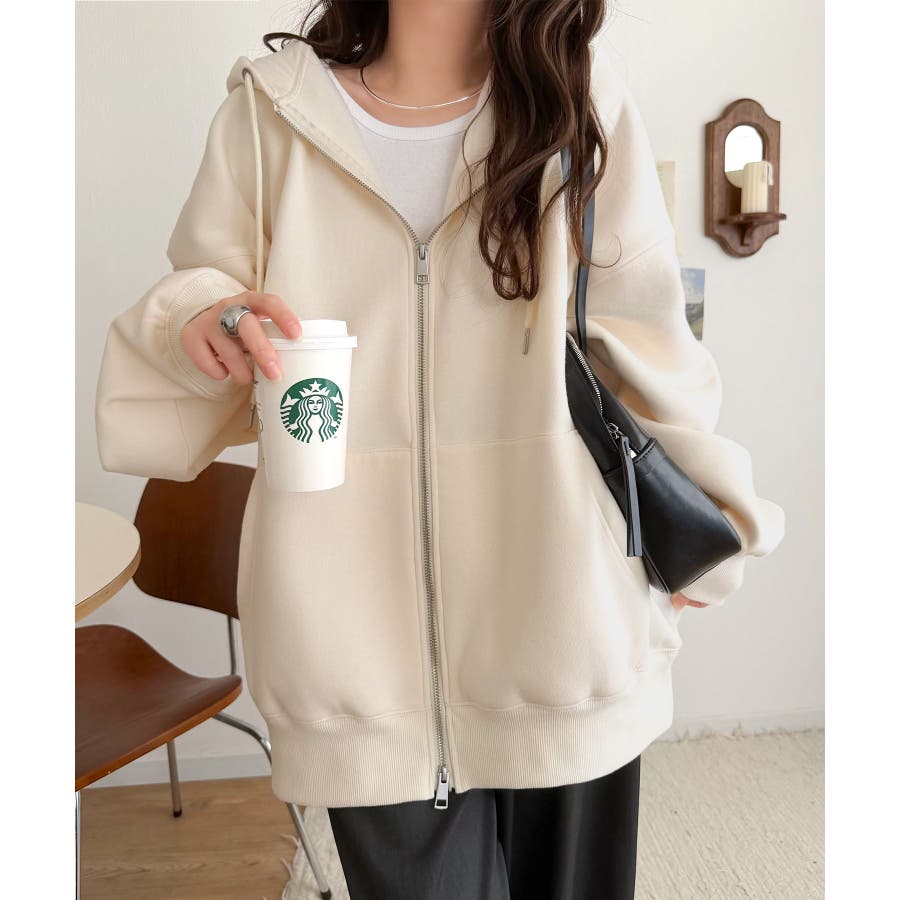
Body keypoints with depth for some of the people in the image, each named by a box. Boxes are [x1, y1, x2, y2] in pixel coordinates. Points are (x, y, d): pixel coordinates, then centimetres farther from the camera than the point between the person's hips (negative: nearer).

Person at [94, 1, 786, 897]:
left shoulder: (582, 101, 2)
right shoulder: (270, 112, 3)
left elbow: (645, 343, 5)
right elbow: (201, 296, 9)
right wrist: (196, 319, -15)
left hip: (561, 621, 1)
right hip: (367, 633, 0)